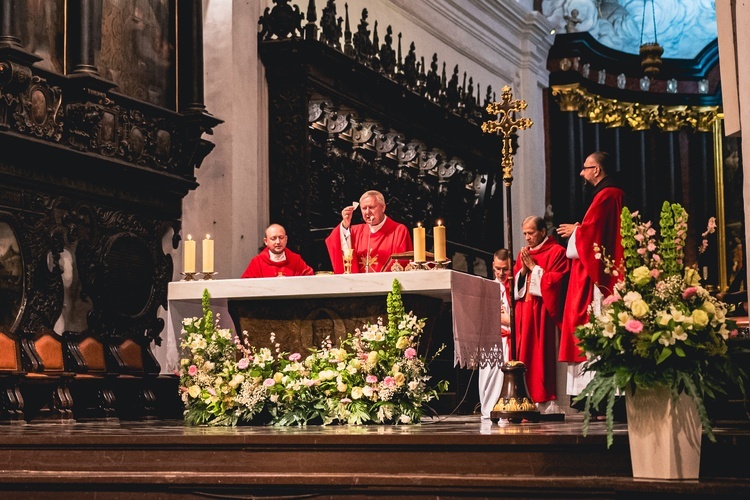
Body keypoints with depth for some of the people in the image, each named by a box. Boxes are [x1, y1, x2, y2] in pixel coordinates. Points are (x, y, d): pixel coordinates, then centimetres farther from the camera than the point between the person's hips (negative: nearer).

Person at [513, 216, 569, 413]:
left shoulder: (556, 252, -1)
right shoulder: (523, 254, 19)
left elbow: (555, 281, -11)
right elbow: (512, 284, 17)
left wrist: (534, 267, -7)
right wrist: (523, 270, 0)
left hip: (544, 314, -6)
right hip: (524, 314, 6)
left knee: (544, 356, -10)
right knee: (524, 357, -1)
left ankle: (549, 405, -10)